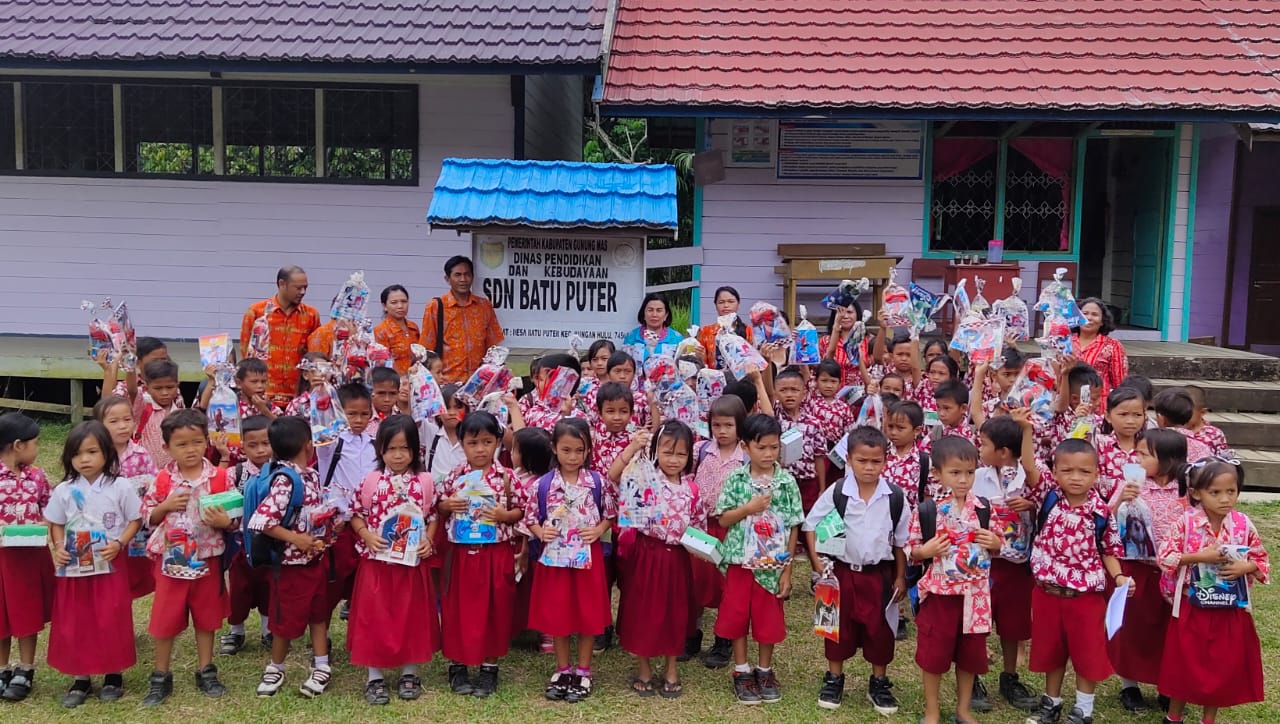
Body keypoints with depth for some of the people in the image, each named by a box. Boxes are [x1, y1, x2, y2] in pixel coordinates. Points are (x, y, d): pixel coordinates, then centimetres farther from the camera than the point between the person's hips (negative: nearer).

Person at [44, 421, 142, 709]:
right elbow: (56, 524, 8)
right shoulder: (64, 490, 0)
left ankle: (114, 675, 20)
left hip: (110, 567, -2)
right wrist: (59, 548, -9)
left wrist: (119, 544, -16)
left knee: (111, 622, 3)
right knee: (73, 624, 6)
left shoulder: (121, 486, -7)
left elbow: (135, 520, -2)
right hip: (74, 568, 3)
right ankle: (80, 678, 21)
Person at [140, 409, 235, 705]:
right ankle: (161, 676, 23)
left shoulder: (220, 478, -7)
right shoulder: (162, 480, -5)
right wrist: (167, 506, -16)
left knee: (206, 616, 13)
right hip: (171, 560, 0)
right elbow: (147, 518, 1)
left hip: (207, 559, 0)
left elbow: (234, 518, -1)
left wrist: (225, 522, -22)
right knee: (165, 618, 8)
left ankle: (205, 671, 28)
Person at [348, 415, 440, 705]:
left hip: (413, 562, 1)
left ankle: (409, 674, 24)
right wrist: (367, 536, -13)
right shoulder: (371, 481, -3)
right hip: (376, 562, 0)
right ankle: (375, 677, 18)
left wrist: (428, 540, -10)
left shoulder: (425, 481, -2)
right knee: (375, 616, 5)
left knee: (411, 616, 9)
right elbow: (356, 515, 3)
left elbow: (433, 517, 6)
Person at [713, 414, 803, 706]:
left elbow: (793, 527, -3)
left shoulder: (787, 481, -6)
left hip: (772, 564, 0)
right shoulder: (736, 479, -6)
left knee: (768, 618, 10)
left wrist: (787, 569, -4)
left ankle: (765, 671, 28)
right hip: (740, 561, 0)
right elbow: (723, 520, -4)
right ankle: (742, 672, 25)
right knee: (736, 615, 9)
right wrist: (748, 508, -21)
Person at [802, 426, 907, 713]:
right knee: (839, 626, 12)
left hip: (879, 572, 1)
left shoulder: (896, 497, -9)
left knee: (880, 628, 10)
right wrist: (818, 563, -9)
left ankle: (879, 683, 29)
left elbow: (901, 541, 3)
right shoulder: (836, 493, -12)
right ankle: (834, 679, 30)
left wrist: (901, 577, 4)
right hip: (841, 570, 0)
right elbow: (811, 526, -2)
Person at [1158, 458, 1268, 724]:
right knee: (1185, 663, 10)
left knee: (1224, 665, 12)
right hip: (1192, 608, -2)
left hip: (1230, 610, 2)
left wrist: (1244, 567, -17)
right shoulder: (1186, 522, -13)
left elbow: (1263, 560, 3)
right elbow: (1164, 557, -13)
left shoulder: (1244, 524, -6)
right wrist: (1199, 557, -24)